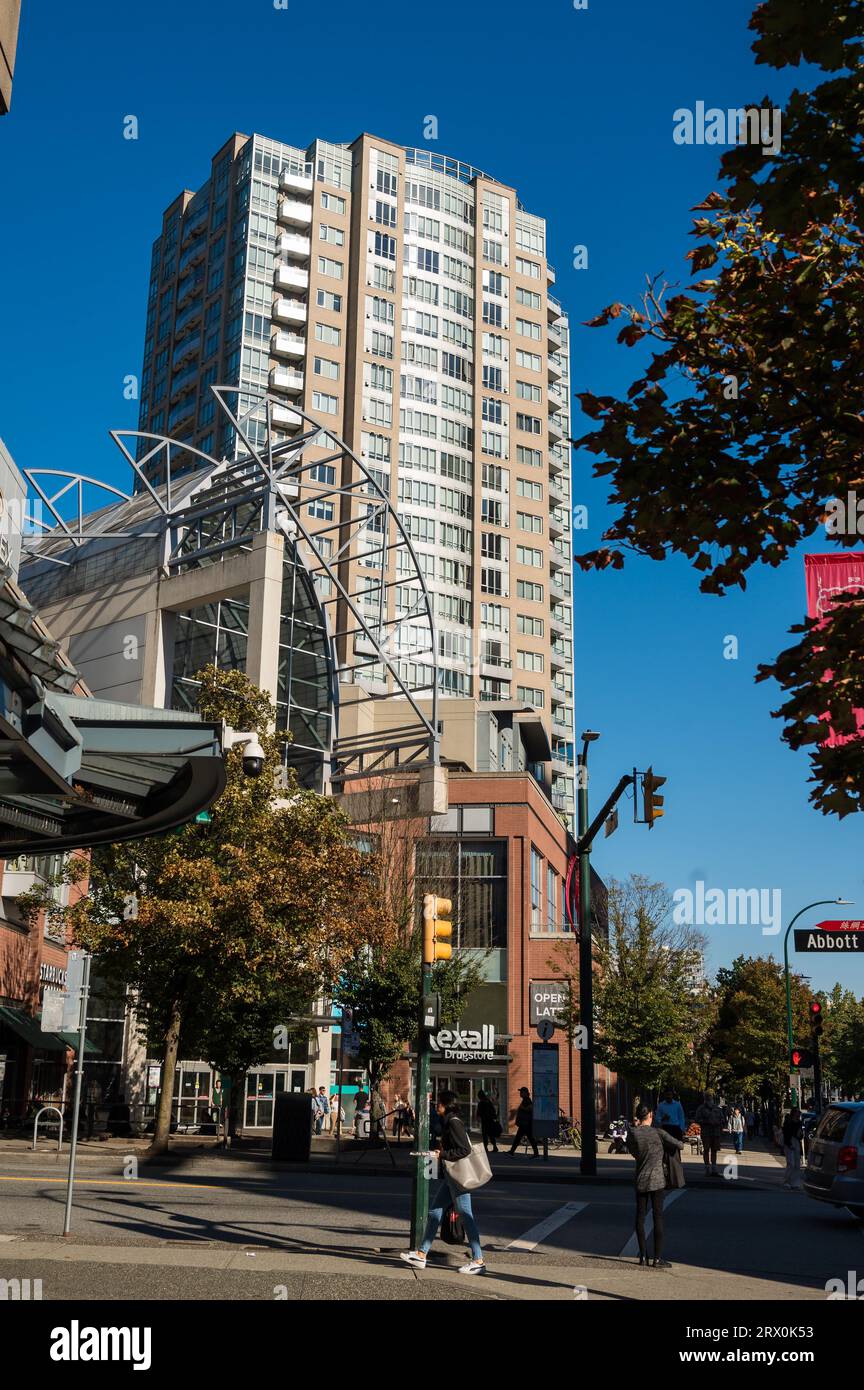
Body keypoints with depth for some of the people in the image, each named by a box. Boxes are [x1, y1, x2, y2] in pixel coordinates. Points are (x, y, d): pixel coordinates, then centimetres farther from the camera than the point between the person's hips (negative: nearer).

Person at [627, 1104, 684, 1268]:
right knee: (658, 1217, 1)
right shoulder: (659, 1133, -11)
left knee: (640, 1216, 10)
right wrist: (677, 1145, 14)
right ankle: (658, 1258, 1)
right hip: (657, 1180, -3)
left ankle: (643, 1256, 13)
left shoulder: (633, 1133, -4)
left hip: (640, 1180, 3)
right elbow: (679, 1145, -9)